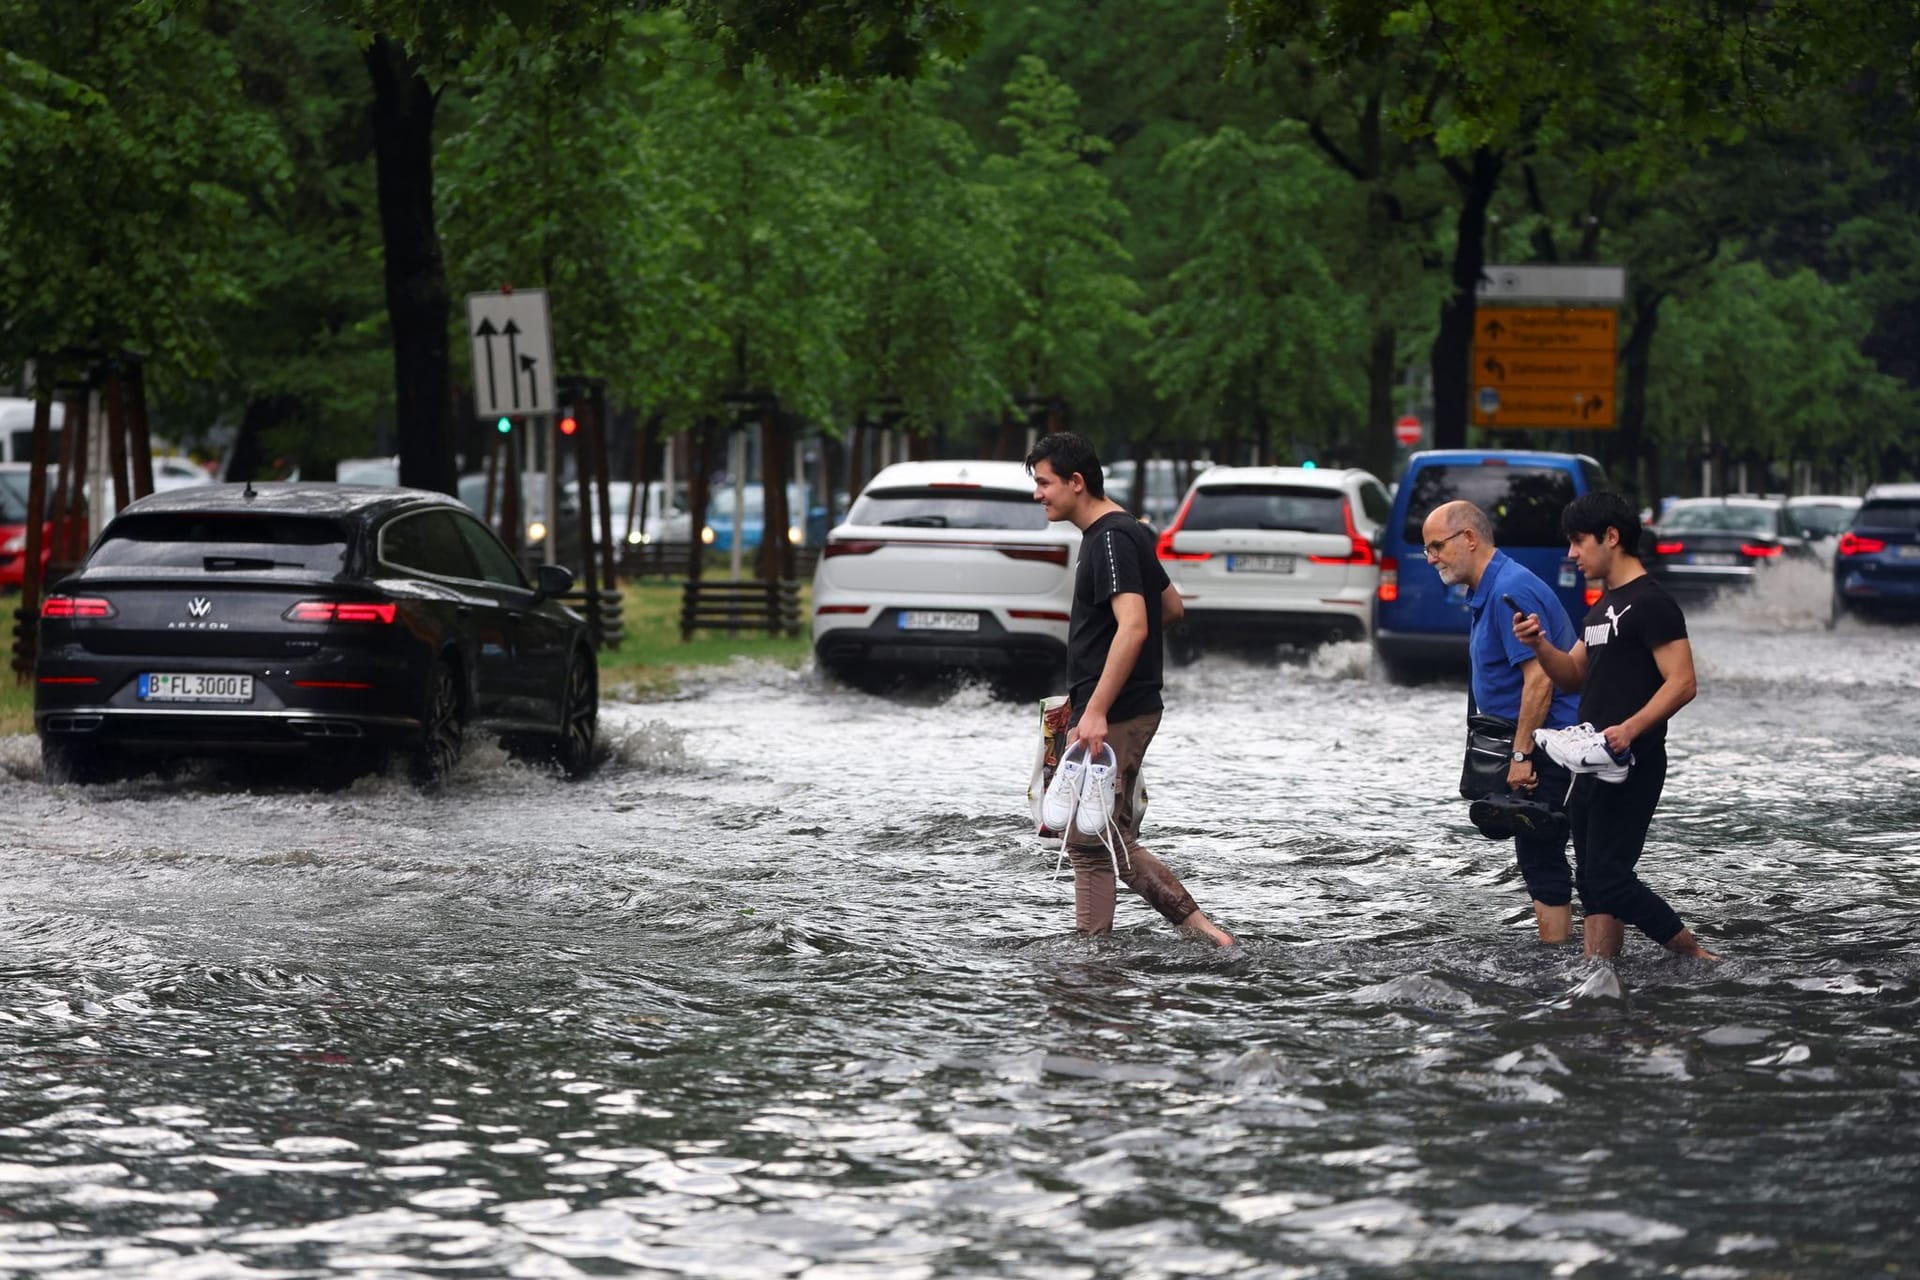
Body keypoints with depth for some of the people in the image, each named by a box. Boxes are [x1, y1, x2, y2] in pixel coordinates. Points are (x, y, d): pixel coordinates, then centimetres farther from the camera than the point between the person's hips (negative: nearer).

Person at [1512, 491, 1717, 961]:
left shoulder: (1652, 603, -12)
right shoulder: (1605, 605, 17)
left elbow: (1682, 683, -19)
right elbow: (1573, 674, 20)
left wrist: (1630, 728, -31)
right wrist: (1540, 645, 0)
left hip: (1631, 764, -10)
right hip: (1595, 763, 10)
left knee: (1609, 879, -11)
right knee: (1593, 882, 8)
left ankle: (1699, 959, -2)